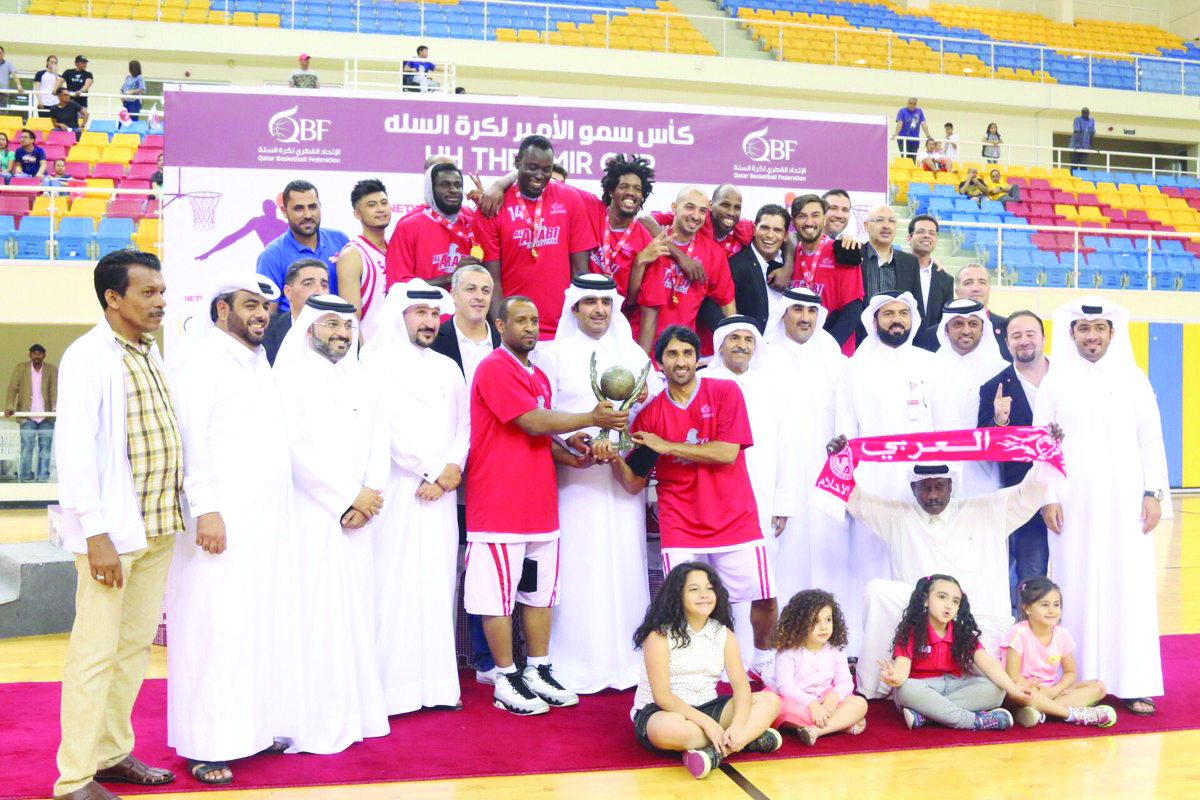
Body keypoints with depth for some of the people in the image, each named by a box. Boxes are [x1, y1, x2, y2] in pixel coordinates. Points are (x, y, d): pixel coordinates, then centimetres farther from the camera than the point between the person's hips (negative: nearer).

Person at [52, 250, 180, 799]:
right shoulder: (88, 357, -10)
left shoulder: (149, 352, 14)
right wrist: (95, 533, -19)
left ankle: (112, 752, 27)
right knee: (96, 652, -2)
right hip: (113, 530, -8)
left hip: (158, 527, 8)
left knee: (136, 645, 15)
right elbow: (74, 449, -15)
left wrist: (175, 510, 13)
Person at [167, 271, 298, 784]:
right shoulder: (201, 361, -6)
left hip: (268, 520, 8)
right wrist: (205, 508, -21)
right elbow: (191, 438, -14)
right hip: (222, 519, -8)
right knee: (217, 626, -5)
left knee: (264, 621, 10)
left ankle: (254, 725, 21)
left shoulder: (258, 362, 19)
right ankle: (207, 745, 3)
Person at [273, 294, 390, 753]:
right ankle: (314, 721, 2)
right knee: (314, 616, -5)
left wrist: (370, 495, -7)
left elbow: (379, 444, 10)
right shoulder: (290, 379, -3)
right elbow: (297, 449, -12)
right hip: (311, 516, -6)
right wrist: (347, 498, -12)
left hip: (358, 518, 6)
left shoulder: (359, 383, 16)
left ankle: (354, 711, 16)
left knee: (355, 611, 8)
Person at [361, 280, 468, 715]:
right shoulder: (377, 364, 0)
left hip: (442, 492, 5)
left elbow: (463, 424, 14)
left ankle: (436, 682, 10)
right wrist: (431, 470, -8)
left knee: (438, 583, 5)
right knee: (394, 584, -6)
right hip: (397, 489, -5)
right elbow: (388, 429, -8)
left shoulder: (448, 368, 19)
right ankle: (391, 685, -2)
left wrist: (452, 468, -4)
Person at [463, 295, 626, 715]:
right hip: (499, 502, -9)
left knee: (540, 590, 11)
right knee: (499, 592, -2)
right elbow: (531, 421, -17)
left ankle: (538, 672, 21)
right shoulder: (494, 368, -9)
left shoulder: (539, 377, 20)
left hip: (539, 502, 9)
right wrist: (591, 419, -14)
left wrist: (567, 454, 3)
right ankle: (507, 680, 7)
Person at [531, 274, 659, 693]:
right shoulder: (553, 354, 8)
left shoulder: (633, 353, 19)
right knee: (577, 566, -6)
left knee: (625, 562, 1)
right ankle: (576, 665, 1)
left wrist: (647, 393, -6)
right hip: (573, 475, -3)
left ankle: (626, 658, 10)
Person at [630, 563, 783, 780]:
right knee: (669, 728, -42)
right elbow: (662, 696, -18)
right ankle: (750, 739, -23)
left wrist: (738, 725, -27)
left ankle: (716, 752, -31)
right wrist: (707, 723, -27)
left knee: (770, 700, -13)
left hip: (707, 708, 6)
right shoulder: (660, 635, -11)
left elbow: (741, 684, -7)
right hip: (659, 711, -5)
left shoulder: (724, 634, 3)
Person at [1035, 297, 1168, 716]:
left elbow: (1150, 440, 7)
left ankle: (1132, 683, 5)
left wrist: (1153, 493, 0)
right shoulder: (1054, 381, 5)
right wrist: (1047, 497, -3)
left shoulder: (1133, 378, 7)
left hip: (1125, 504, 1)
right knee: (1076, 590, 0)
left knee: (1129, 587, 0)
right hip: (1073, 505, -1)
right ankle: (1080, 682, 7)